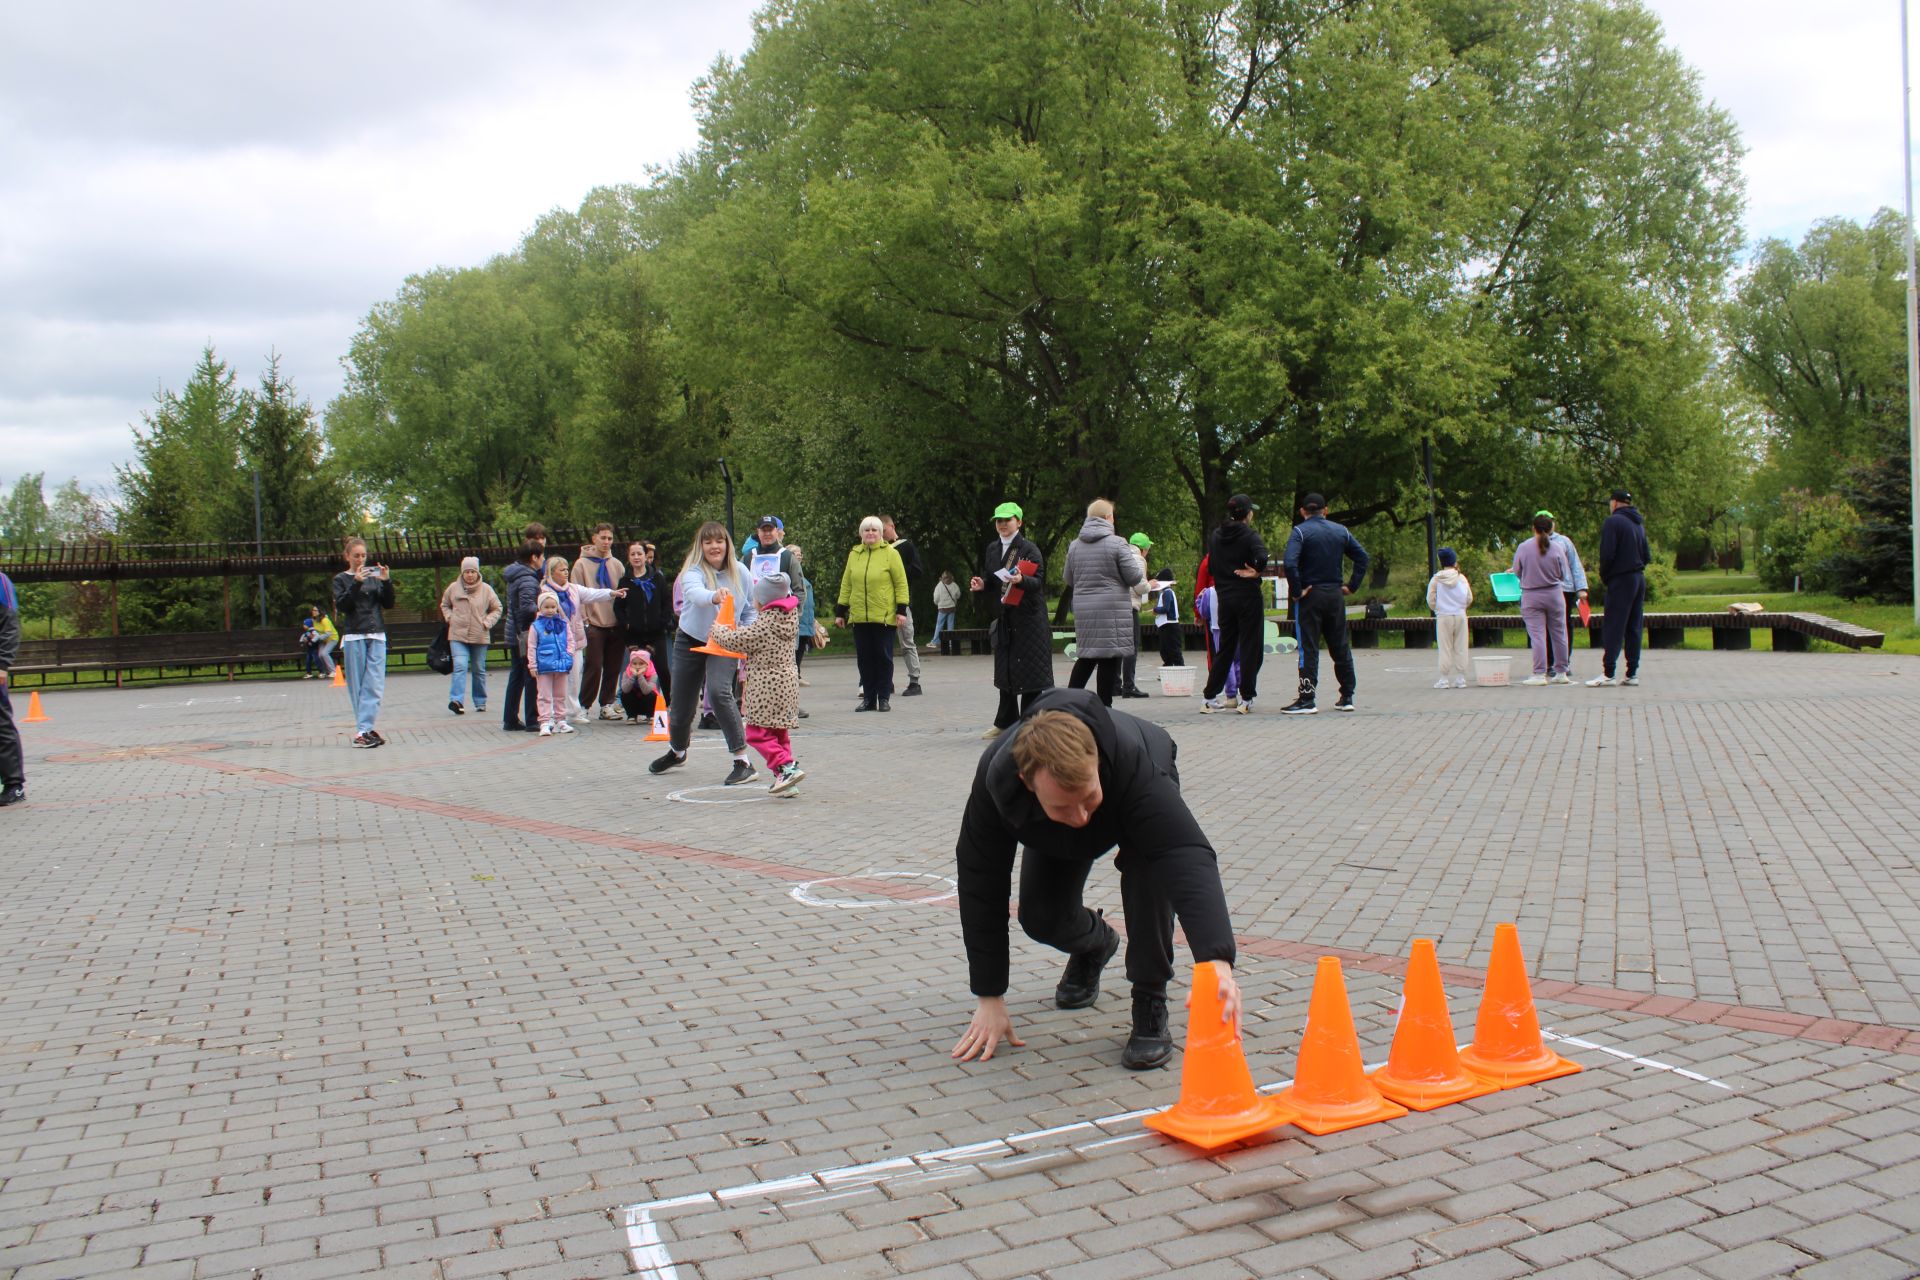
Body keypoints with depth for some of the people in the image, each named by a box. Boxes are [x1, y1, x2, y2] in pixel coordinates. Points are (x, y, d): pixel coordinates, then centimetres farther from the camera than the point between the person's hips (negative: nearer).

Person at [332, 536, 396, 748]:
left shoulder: (374, 577, 13)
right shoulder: (341, 579, 6)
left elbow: (388, 604, 8)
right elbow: (341, 606, -7)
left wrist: (386, 582, -7)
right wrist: (356, 583, -18)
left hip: (377, 635, 2)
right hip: (354, 637, -2)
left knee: (375, 685, -8)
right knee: (358, 685, -1)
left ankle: (364, 730, -9)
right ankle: (364, 729, 0)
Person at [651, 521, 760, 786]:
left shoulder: (740, 572, -7)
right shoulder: (693, 571, -17)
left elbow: (750, 610, 6)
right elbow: (694, 592, -42)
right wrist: (714, 596, -63)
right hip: (690, 641, 1)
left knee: (718, 692, -27)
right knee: (682, 704, 11)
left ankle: (742, 761, -23)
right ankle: (677, 752, 44)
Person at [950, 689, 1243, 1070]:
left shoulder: (1134, 762, -48)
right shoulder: (996, 778, -40)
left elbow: (1187, 856, -58)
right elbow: (981, 884, -30)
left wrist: (1217, 960, -73)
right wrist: (989, 998, -27)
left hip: (1137, 805, -2)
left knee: (1150, 868, -33)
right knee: (1040, 918, -10)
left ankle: (1150, 1006, -15)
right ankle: (1094, 943, 27)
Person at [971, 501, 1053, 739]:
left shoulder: (1029, 548, -6)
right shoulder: (992, 549, 12)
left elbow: (1038, 581, -12)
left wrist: (1021, 580, -31)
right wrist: (981, 584, -2)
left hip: (1027, 616, -6)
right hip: (1003, 617, 6)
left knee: (1029, 668, -4)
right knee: (1005, 669, 10)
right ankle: (1005, 722, 18)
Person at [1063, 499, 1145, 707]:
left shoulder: (1074, 545, 7)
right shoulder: (1117, 543, -9)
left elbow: (1069, 580, 16)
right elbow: (1135, 577, -9)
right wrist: (1137, 559, 11)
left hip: (1083, 610, 6)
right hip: (1111, 610, -6)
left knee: (1086, 655, 18)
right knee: (1109, 658, 0)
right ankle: (1103, 709, 2)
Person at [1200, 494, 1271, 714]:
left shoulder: (1215, 536, 8)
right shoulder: (1249, 535, -10)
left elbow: (1210, 565, 9)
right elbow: (1262, 556, -27)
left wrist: (1222, 586, 14)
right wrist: (1256, 572, -10)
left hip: (1224, 598, 6)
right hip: (1248, 596, -6)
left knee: (1224, 648, 13)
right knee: (1250, 648, 2)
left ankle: (1209, 698, 10)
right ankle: (1246, 699, 2)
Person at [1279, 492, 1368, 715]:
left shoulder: (1300, 531, -7)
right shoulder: (1341, 531, 8)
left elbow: (1290, 563, -22)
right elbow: (1362, 557, 6)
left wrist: (1296, 591, -13)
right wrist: (1351, 586, 7)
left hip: (1310, 596, -4)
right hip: (1335, 595, 4)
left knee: (1308, 649, -3)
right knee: (1340, 647, 11)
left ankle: (1307, 700, -7)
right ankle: (1347, 697, 16)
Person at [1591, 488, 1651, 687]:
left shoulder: (1613, 522, -9)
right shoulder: (1639, 523, 16)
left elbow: (1607, 553, -15)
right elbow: (1647, 556, 17)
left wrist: (1604, 576, -3)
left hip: (1621, 580, -8)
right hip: (1639, 579, 8)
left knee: (1612, 627, -8)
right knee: (1633, 628, 9)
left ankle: (1608, 673, -13)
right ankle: (1632, 673, 8)